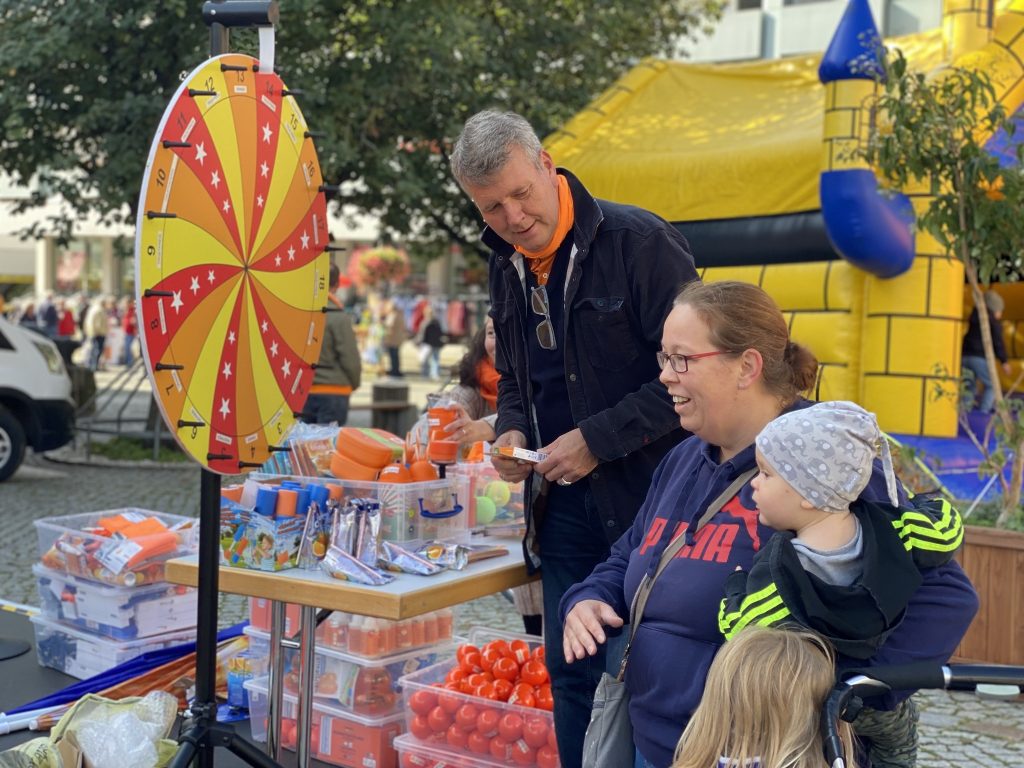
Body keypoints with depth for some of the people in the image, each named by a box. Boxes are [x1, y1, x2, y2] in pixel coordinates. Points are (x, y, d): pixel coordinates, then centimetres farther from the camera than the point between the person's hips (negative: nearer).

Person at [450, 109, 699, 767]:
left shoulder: (640, 242, -15)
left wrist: (595, 440, -18)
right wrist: (511, 430, 1)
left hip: (645, 495, -6)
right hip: (562, 506, 7)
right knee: (571, 671, 14)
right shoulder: (507, 268, 8)